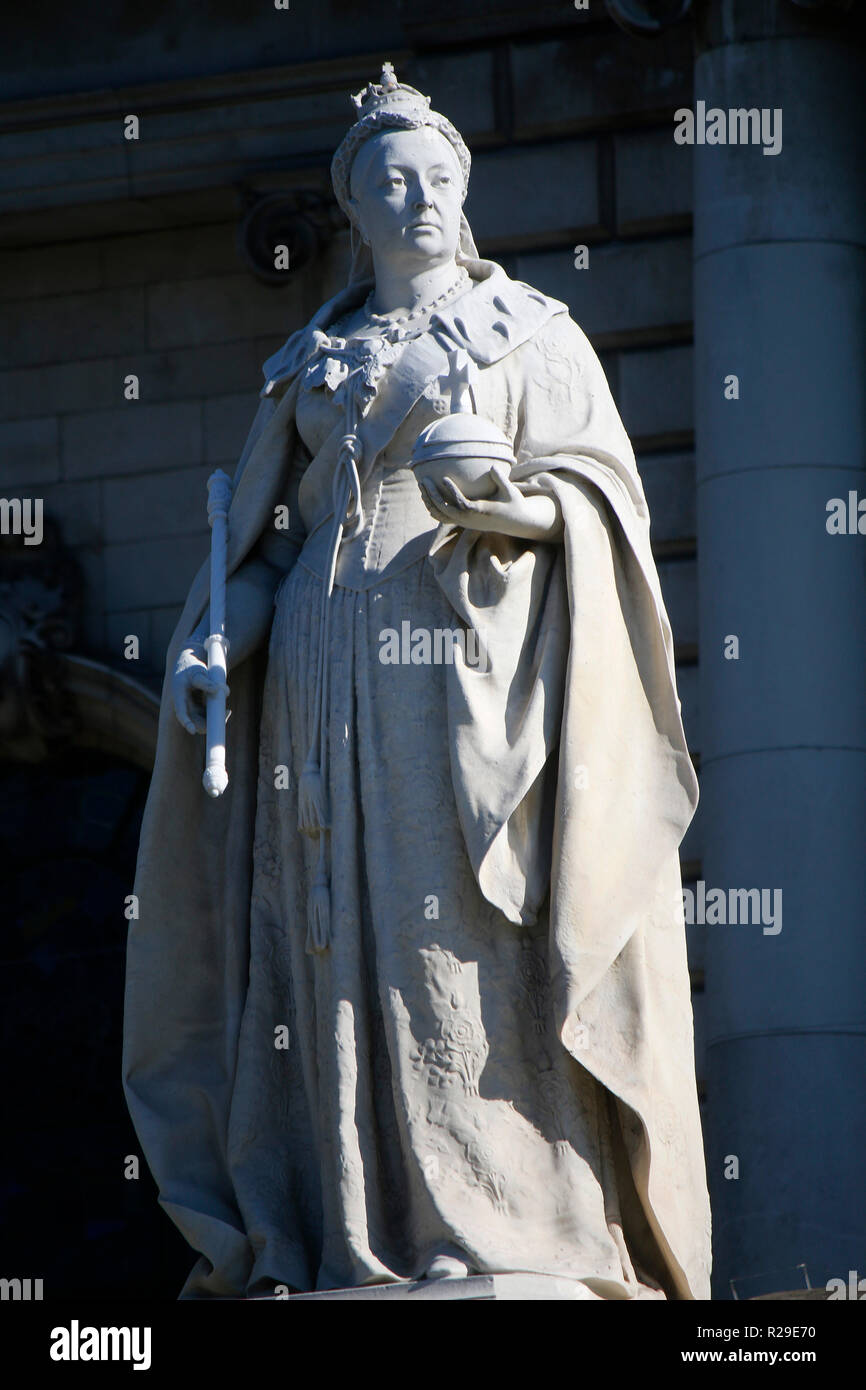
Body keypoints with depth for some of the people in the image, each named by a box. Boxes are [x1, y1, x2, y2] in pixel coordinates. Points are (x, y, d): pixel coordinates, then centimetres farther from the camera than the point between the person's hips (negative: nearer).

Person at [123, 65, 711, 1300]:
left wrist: (512, 501, -19)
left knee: (476, 937, -13)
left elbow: (607, 495, 2)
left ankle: (510, 1233, -15)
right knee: (351, 943, -4)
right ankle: (372, 1245, -6)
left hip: (474, 656, -3)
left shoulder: (531, 332, 11)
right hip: (334, 674, 3)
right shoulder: (312, 363, 20)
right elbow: (268, 536, 18)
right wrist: (209, 642, 1)